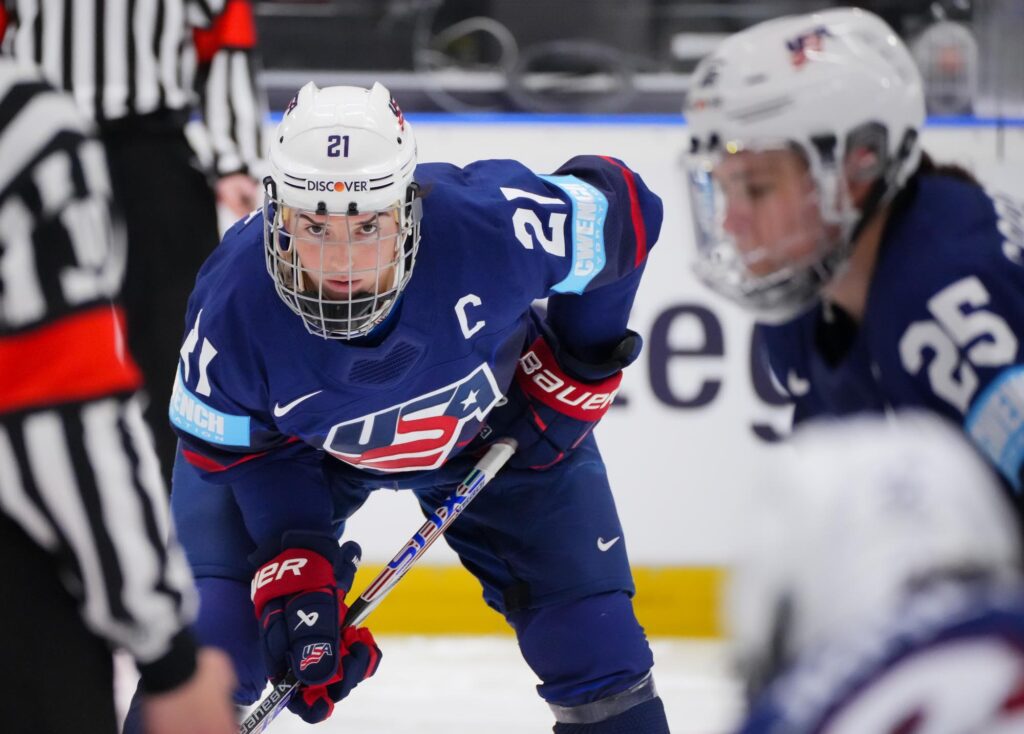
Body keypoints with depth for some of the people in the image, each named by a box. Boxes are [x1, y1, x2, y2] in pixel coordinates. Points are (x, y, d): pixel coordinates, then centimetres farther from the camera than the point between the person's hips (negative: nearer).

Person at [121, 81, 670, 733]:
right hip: (301, 443, -1)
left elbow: (620, 208, -20)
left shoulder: (490, 223, -40)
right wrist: (294, 564, -28)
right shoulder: (233, 305, -36)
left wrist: (578, 368, -12)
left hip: (493, 424, 1)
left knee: (595, 638, -3)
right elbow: (236, 451, -17)